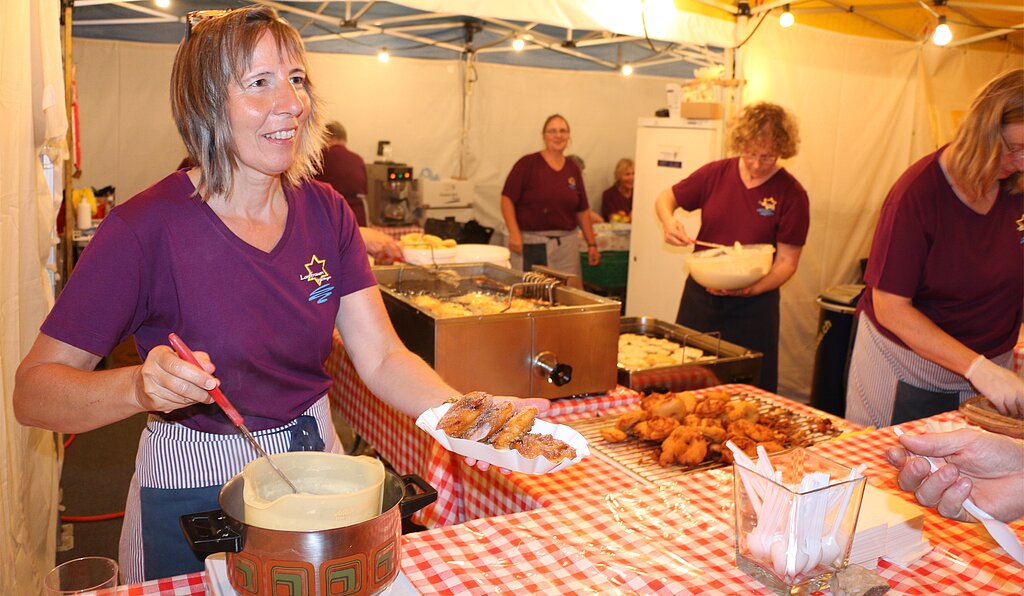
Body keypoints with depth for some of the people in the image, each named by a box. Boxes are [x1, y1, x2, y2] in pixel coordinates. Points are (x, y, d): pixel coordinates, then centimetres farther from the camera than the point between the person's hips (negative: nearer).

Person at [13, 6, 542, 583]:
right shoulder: (146, 227, -19)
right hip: (194, 492, -4)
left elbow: (382, 357, -9)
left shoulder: (325, 211, -4)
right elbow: (32, 389, -17)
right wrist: (140, 387, -37)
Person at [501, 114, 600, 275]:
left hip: (566, 243, 4)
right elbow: (507, 199, -6)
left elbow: (583, 210, 15)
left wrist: (591, 244, 13)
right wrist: (514, 232, -15)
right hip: (530, 243, -4)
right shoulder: (527, 164, -2)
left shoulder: (573, 169, 11)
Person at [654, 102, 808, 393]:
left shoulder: (791, 194, -9)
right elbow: (665, 198, 9)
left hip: (752, 306, -2)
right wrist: (669, 221, -13)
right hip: (699, 296, 3)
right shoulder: (716, 174, -2)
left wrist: (753, 288, -26)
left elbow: (787, 261, -9)